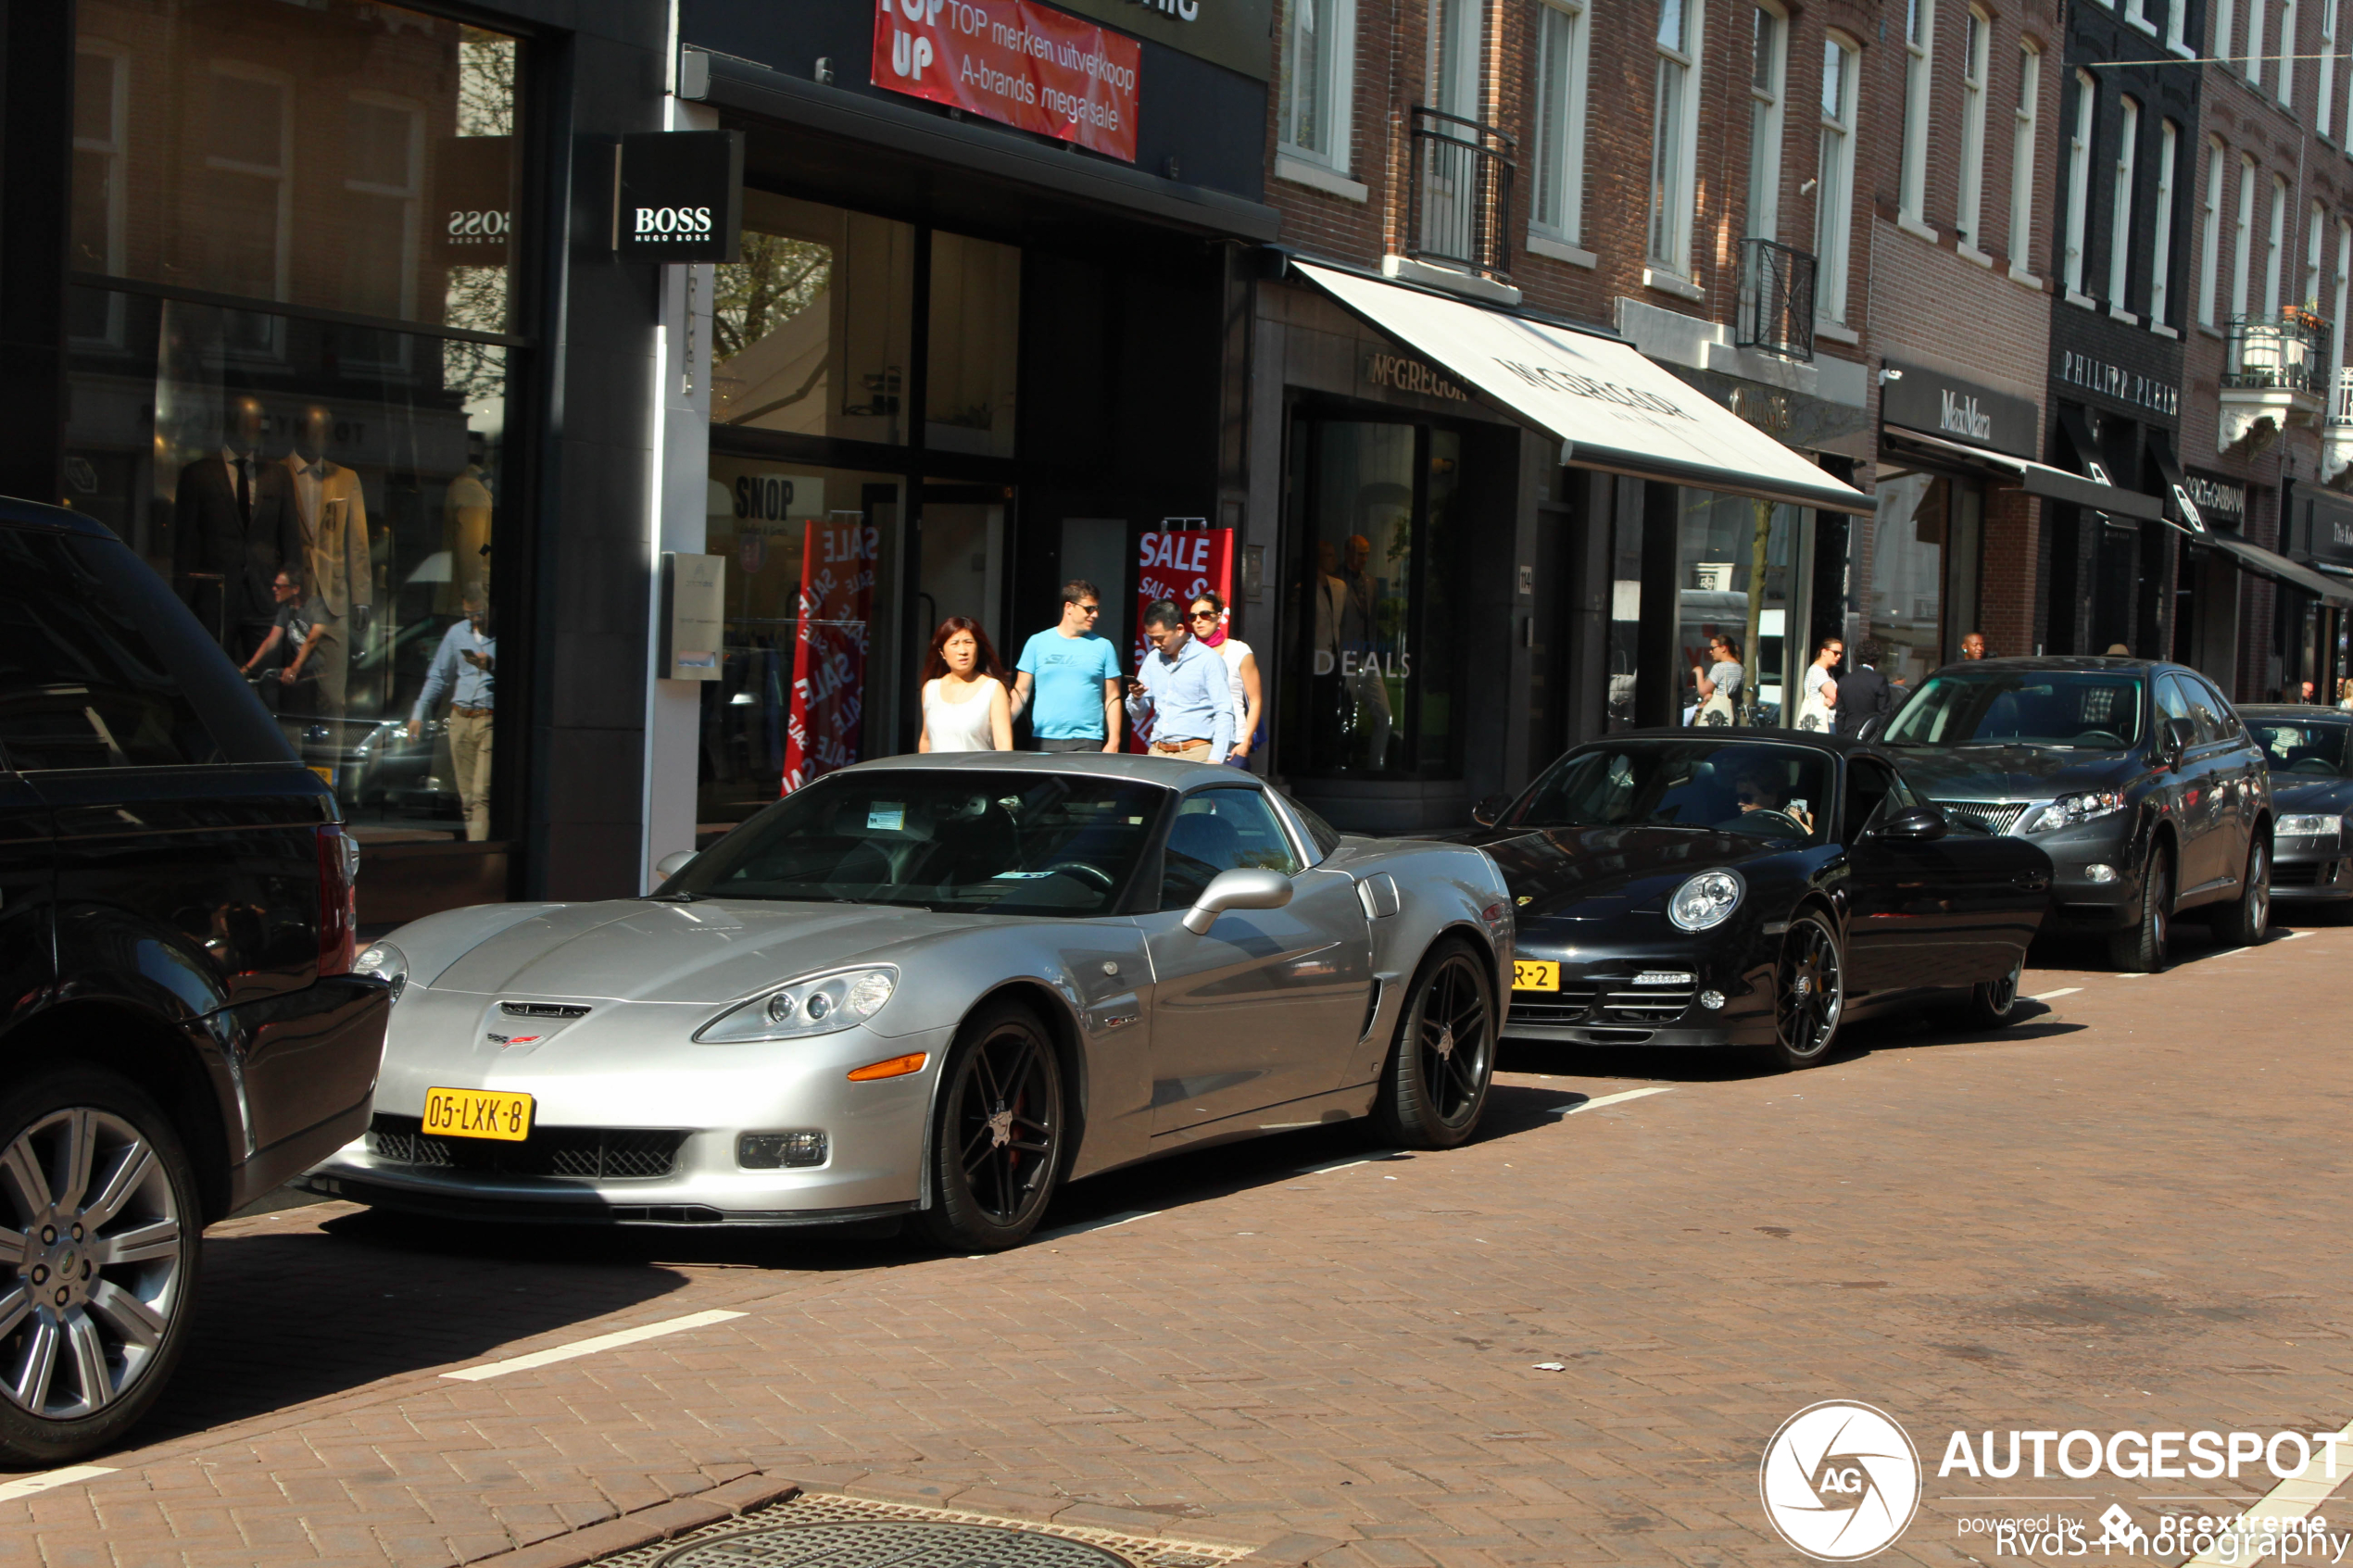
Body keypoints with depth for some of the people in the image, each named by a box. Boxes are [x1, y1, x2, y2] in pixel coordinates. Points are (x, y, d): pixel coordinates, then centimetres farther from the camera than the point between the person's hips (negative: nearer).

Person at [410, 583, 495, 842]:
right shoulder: (457, 633, 16)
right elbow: (438, 676, 21)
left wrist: (492, 665, -18)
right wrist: (419, 712, 15)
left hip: (490, 721, -5)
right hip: (459, 719, 5)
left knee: (482, 794, -13)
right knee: (466, 794, 5)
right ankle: (472, 840, 11)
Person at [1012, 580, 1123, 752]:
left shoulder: (1103, 646, 7)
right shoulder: (1037, 643, 8)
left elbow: (1112, 698, 7)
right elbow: (1021, 692, 8)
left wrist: (1113, 741, -1)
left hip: (1087, 743, -1)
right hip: (1044, 741, 1)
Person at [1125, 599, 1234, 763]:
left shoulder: (1208, 660, -5)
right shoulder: (1153, 659, 13)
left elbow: (1224, 714, -8)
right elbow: (1137, 714, 19)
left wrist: (1215, 760, -16)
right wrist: (1137, 698, -4)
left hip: (1195, 754, -5)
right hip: (1157, 752, 5)